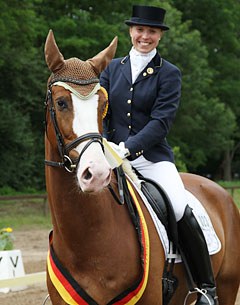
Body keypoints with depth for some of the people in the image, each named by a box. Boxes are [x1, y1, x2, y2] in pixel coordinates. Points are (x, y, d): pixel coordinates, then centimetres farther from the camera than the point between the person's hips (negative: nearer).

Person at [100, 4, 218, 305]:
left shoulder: (169, 74, 2)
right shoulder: (113, 68, 13)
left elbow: (161, 122, -8)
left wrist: (128, 148, -21)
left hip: (153, 158, -3)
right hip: (112, 157, 3)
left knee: (183, 213, -23)